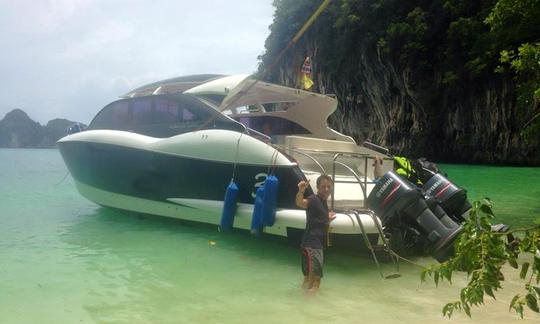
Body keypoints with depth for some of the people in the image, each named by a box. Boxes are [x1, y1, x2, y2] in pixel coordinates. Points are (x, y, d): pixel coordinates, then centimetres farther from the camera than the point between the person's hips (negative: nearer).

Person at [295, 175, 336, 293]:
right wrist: (301, 191, -57)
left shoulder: (324, 202, 13)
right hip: (311, 242, -10)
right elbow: (300, 203, -40)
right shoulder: (314, 199, -15)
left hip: (319, 242, 10)